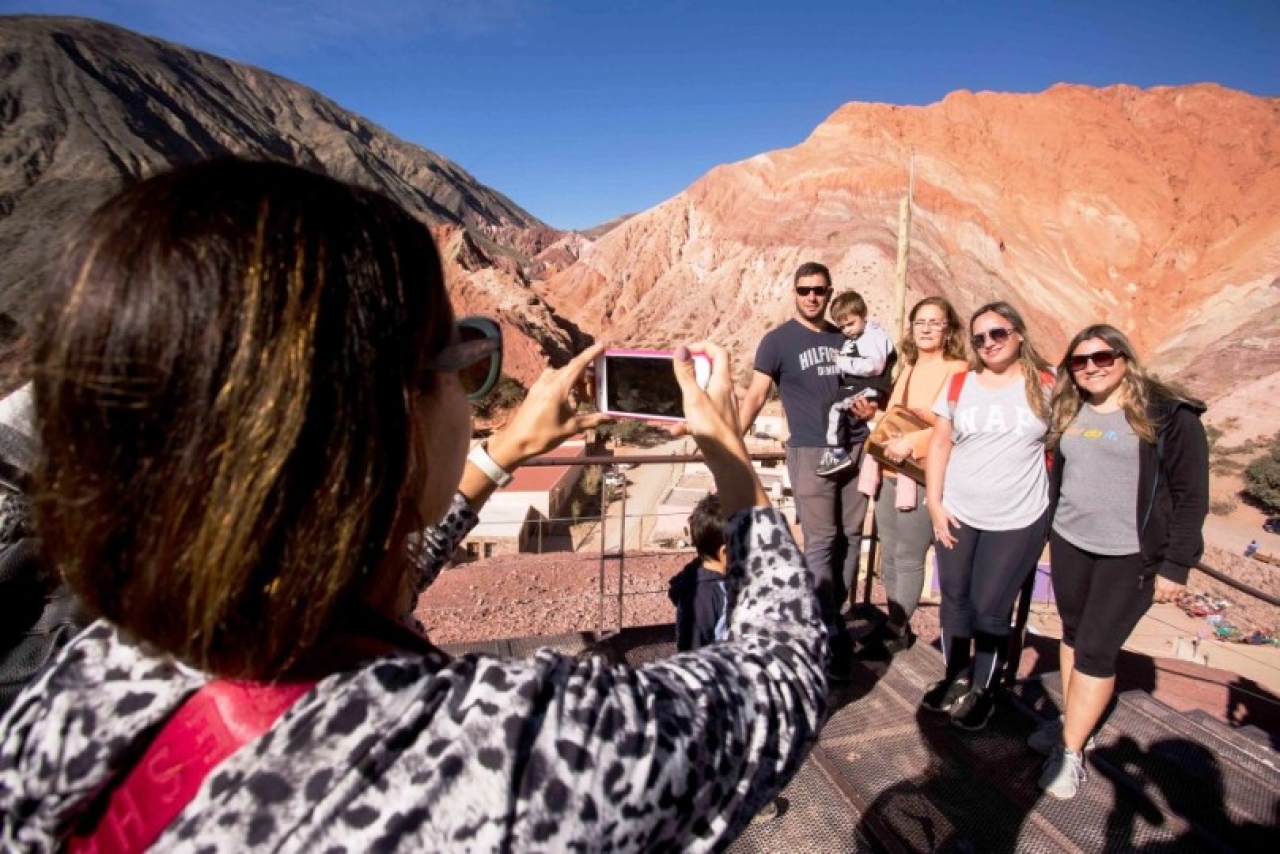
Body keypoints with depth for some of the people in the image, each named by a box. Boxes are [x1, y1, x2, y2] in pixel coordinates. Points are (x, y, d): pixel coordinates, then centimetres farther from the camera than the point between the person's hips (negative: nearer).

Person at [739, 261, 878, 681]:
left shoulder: (842, 338, 15)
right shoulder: (778, 340, -1)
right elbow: (755, 395, -8)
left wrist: (869, 406, 3)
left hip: (854, 447, 6)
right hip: (811, 452, -6)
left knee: (851, 536, 8)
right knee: (821, 542, -6)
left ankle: (829, 617, 25)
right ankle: (831, 637, 6)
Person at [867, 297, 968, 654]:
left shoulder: (958, 370, -6)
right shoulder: (908, 370, 16)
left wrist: (912, 441, -23)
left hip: (925, 476, -7)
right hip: (891, 472, 7)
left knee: (908, 557, 0)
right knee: (889, 554, 11)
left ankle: (897, 630, 15)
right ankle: (896, 623, 25)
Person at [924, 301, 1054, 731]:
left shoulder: (1046, 384, -4)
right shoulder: (959, 384, 2)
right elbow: (939, 445, 3)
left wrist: (1056, 502, -3)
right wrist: (934, 503, -3)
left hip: (1018, 520, -2)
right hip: (957, 514, 3)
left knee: (989, 607, 3)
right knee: (955, 598, 12)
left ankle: (984, 691, 26)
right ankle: (956, 676, 34)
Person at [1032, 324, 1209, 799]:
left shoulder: (1168, 415, -9)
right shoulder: (1069, 413, 7)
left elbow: (1191, 495, -9)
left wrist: (1176, 565, -11)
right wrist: (1048, 532, 15)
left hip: (1130, 555, -5)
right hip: (1068, 544, 5)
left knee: (1096, 649, -2)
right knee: (1073, 636, 15)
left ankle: (1071, 752, 10)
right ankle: (1073, 723, 31)